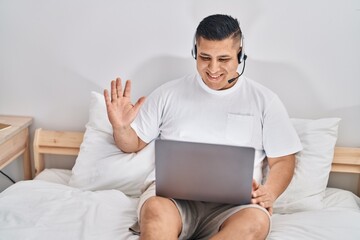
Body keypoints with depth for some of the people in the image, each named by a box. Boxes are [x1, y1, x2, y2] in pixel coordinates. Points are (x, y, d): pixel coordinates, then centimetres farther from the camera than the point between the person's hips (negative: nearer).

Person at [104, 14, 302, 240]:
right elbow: (134, 143, 19)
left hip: (232, 202, 0)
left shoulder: (264, 100, 12)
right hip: (174, 191, 0)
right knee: (155, 211, -37)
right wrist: (120, 127, -5)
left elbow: (283, 160, 11)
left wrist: (269, 192, -9)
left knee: (256, 221, -36)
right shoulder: (169, 93, 14)